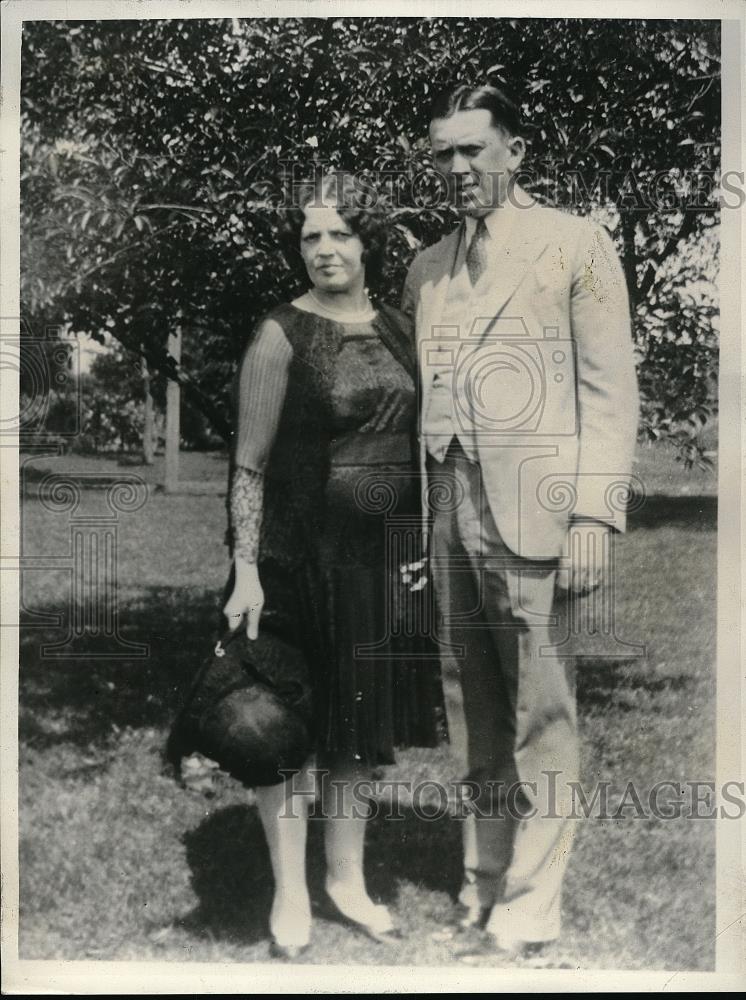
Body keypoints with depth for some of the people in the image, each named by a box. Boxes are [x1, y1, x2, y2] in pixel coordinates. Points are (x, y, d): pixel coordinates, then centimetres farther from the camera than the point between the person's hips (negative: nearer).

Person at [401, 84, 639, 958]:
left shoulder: (574, 245, 3)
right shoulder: (427, 268, 18)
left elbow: (609, 388, -2)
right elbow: (411, 392, 17)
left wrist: (593, 515, -12)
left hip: (533, 510, -5)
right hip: (449, 507, 5)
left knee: (540, 715, -2)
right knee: (472, 714, 10)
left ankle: (527, 912, 7)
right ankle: (482, 891, 21)